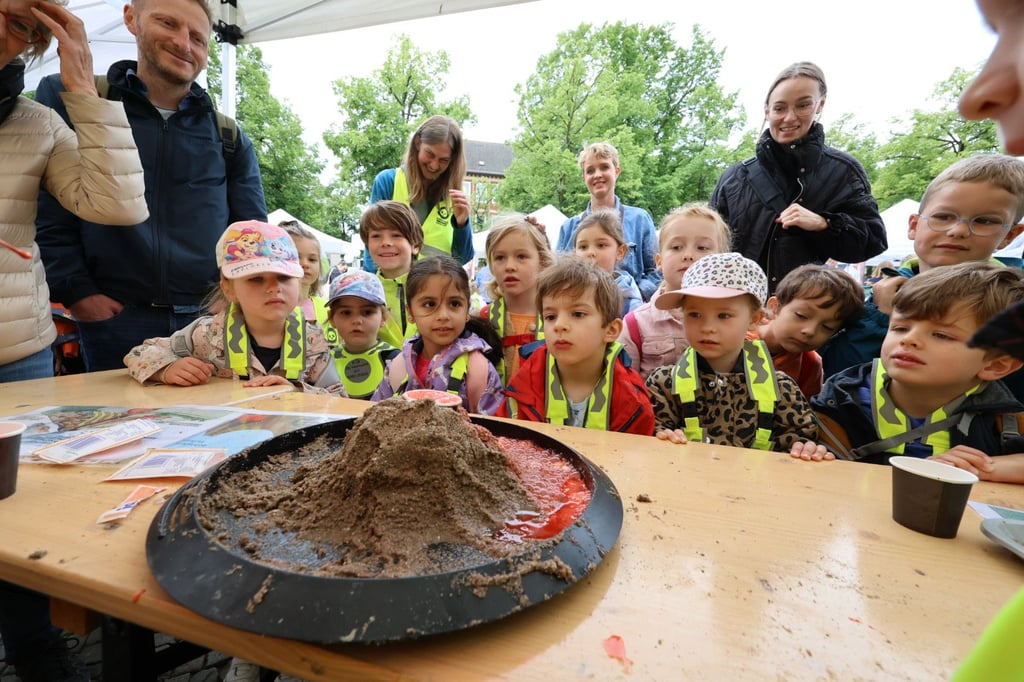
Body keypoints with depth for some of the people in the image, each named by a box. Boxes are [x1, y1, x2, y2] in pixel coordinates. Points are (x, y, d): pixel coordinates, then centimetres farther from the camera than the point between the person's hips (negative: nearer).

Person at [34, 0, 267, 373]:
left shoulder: (229, 137, 11)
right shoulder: (66, 99, 7)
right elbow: (44, 213, 2)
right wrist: (75, 292, -7)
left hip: (211, 319, 2)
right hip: (113, 317, -1)